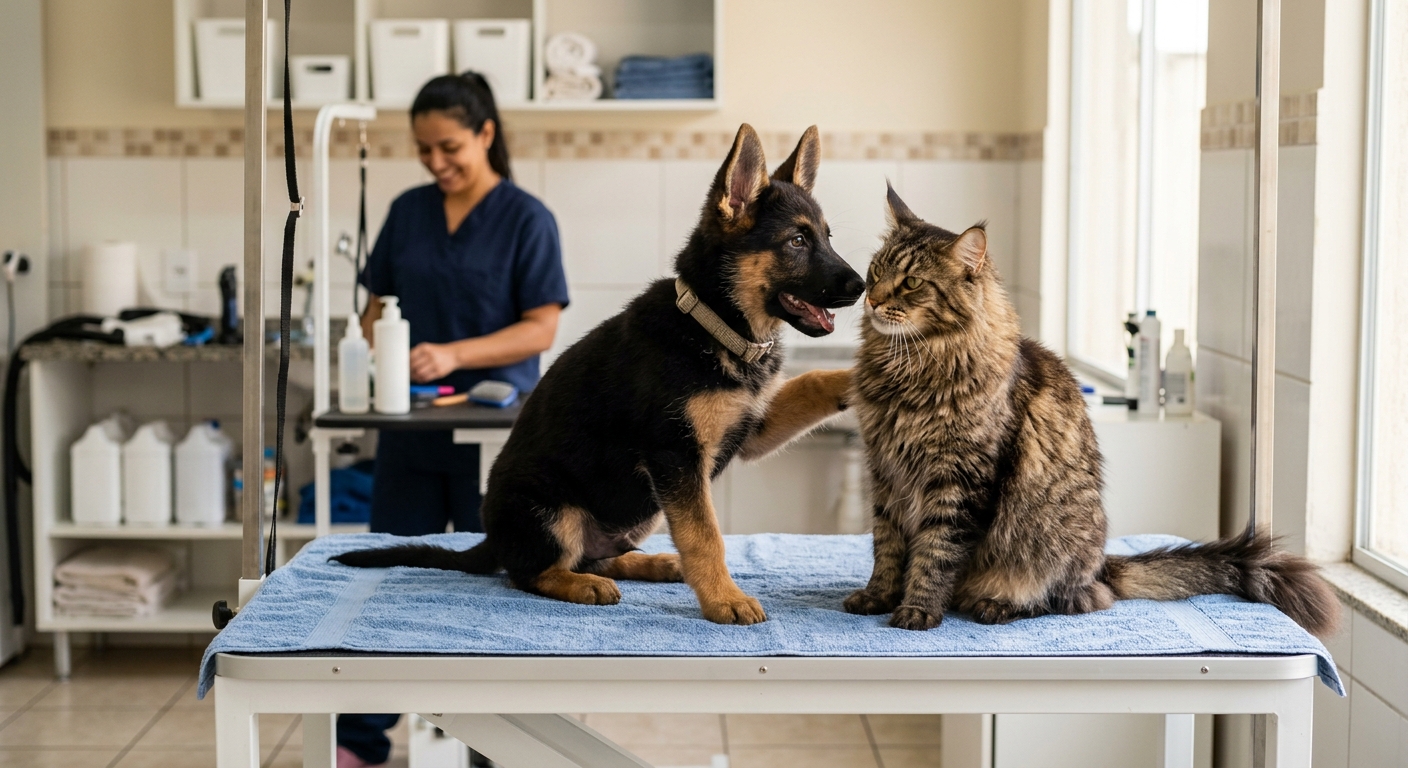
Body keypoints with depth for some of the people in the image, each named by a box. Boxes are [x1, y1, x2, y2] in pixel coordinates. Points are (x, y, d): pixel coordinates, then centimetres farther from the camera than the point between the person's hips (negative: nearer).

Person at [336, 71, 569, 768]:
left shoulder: (526, 218, -7)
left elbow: (541, 327, -12)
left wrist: (454, 355, -24)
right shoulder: (408, 212, 8)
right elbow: (379, 303, 14)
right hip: (410, 427, 4)